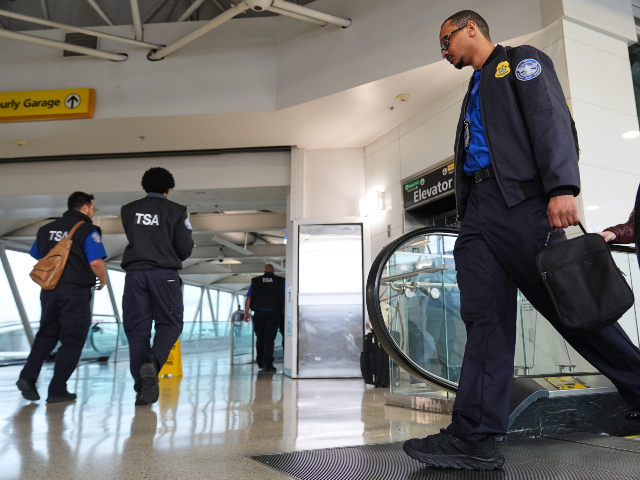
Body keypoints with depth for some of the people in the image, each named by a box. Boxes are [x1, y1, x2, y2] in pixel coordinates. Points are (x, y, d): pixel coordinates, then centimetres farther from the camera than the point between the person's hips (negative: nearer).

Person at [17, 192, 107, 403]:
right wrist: (103, 280, 1)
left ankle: (27, 376, 7)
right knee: (71, 340, 3)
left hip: (49, 289, 6)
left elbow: (36, 256, 19)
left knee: (46, 335, 20)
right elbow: (96, 262, -17)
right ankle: (57, 391, 6)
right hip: (76, 291, -6)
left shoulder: (47, 229, 12)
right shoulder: (87, 230, -9)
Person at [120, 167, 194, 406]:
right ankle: (153, 361, -20)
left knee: (137, 328, 6)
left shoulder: (128, 210, 11)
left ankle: (142, 388, 3)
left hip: (134, 272, 3)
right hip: (164, 274, -3)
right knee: (170, 323, 8)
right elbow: (185, 247, 0)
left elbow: (133, 238, 19)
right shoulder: (176, 210, 1)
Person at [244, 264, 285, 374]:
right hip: (273, 312, -2)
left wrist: (246, 312, 7)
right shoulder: (280, 281, 6)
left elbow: (249, 298, 6)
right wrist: (283, 311, 10)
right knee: (269, 338, -3)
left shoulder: (255, 281, 10)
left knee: (260, 338, 14)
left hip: (259, 312, 2)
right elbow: (284, 297, 1)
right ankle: (267, 366, -10)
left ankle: (260, 363, 22)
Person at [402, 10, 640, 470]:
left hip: (522, 203, -7)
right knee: (484, 318, -3)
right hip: (478, 212, 7)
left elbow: (551, 119, -6)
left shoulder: (522, 60, 11)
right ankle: (474, 437, -4)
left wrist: (562, 188, -21)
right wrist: (469, 216, 16)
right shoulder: (475, 91, 32)